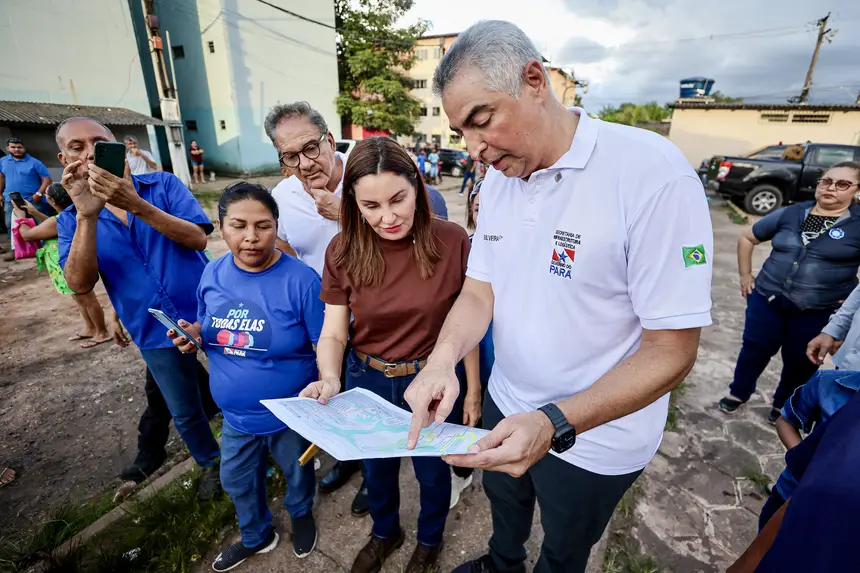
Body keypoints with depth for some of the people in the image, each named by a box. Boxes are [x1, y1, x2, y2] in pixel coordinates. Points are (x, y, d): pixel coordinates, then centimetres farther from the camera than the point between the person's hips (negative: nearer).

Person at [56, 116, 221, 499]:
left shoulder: (163, 184, -5)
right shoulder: (72, 219, 1)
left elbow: (197, 239, -19)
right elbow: (80, 284, -15)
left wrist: (137, 205, -31)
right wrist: (87, 215, -26)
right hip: (157, 331, 2)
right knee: (184, 412, 18)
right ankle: (210, 461, 45)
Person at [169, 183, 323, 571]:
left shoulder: (301, 279, -24)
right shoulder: (213, 274, -7)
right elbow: (206, 325, 9)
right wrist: (193, 336, -14)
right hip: (236, 413, 5)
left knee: (297, 472, 24)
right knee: (237, 480, 27)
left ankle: (301, 514, 59)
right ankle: (256, 536, 58)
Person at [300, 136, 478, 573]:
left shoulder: (452, 241, -18)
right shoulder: (343, 251, -13)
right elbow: (333, 332, -8)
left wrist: (472, 390, -3)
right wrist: (330, 380, -28)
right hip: (367, 382, 2)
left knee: (432, 470, 24)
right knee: (377, 468, 27)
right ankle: (384, 533, 61)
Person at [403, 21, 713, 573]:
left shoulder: (653, 174, -26)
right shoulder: (497, 181, -5)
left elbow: (671, 351, -24)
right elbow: (478, 292, -2)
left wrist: (555, 424, -35)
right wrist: (443, 358, -21)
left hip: (595, 439, -5)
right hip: (505, 406, 6)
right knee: (505, 503, 33)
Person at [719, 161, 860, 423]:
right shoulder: (790, 213, 1)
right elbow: (747, 238, 12)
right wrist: (745, 275, 7)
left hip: (818, 312, -1)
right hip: (767, 300, 2)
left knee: (800, 363, 15)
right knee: (754, 349, 13)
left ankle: (783, 405, 39)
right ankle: (738, 392, 34)